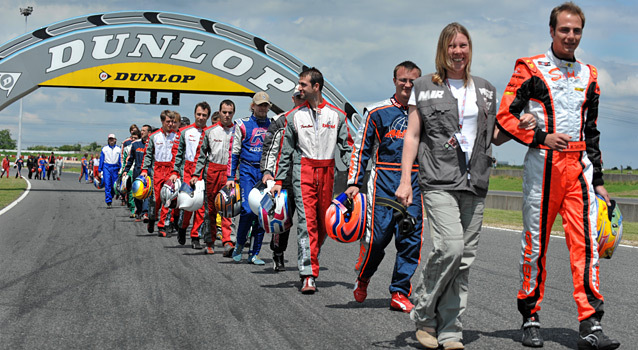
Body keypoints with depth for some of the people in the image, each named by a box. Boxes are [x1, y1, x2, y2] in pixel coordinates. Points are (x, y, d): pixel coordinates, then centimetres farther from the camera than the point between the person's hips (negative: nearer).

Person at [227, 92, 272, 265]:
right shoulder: (242, 124, 5)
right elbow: (234, 152, 5)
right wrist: (230, 177, 0)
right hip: (248, 171, -3)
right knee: (248, 210, -15)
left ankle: (254, 253, 9)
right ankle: (239, 245, 8)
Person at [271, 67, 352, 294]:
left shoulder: (337, 115, 6)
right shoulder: (294, 116, 5)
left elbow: (347, 148, 5)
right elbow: (285, 151, 8)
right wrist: (279, 181, 3)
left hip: (327, 173, 2)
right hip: (303, 171, -2)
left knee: (324, 223, 7)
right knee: (307, 222, -11)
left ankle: (309, 260, 28)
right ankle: (308, 275, -14)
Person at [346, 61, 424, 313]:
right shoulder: (377, 112, 4)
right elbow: (361, 149, 4)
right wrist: (354, 182, -3)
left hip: (414, 180, 2)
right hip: (383, 179, -2)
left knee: (411, 238, -4)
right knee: (378, 234, -7)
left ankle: (400, 293, 4)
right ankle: (363, 276, 21)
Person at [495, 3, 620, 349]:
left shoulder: (588, 76, 18)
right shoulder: (530, 69, 3)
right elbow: (506, 116, -3)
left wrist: (597, 179, 17)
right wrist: (542, 138, -15)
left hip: (579, 166, 3)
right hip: (543, 165, -3)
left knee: (586, 243, -8)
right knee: (536, 243, 2)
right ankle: (530, 319, 16)